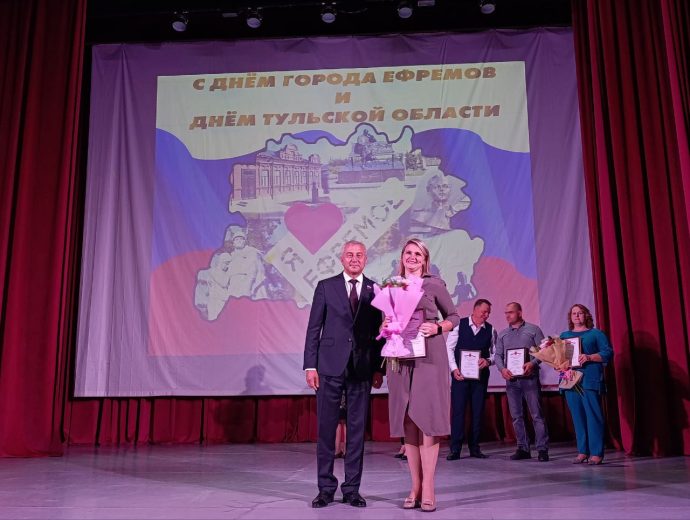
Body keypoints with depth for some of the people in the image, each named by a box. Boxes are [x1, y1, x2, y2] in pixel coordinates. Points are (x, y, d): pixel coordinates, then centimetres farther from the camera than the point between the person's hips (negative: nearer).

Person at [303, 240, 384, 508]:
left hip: (362, 369, 1)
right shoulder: (325, 287, 5)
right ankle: (326, 488, 17)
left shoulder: (375, 290, 7)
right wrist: (310, 365, -3)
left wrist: (379, 368, 3)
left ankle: (352, 489, 17)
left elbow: (379, 332, 7)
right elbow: (313, 329, 3)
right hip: (330, 367, -1)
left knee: (357, 430, 6)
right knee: (326, 429, 5)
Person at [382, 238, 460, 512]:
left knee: (428, 418, -5)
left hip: (429, 357, -3)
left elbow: (454, 316, 8)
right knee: (407, 421, 4)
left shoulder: (435, 284, 4)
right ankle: (415, 486, 13)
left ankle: (428, 488, 1)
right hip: (400, 358, 3)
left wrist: (437, 328, -10)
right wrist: (385, 326, -4)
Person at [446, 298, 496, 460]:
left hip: (481, 375, 3)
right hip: (460, 374, -3)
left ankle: (474, 448, 17)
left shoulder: (490, 330, 5)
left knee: (478, 411, 6)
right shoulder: (459, 325, -2)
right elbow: (449, 348, -3)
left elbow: (495, 353, 9)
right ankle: (455, 449, 2)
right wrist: (454, 369, -11)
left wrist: (488, 361, -12)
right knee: (458, 410, -4)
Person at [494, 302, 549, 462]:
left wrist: (533, 363, -18)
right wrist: (502, 369, -8)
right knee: (516, 416, 7)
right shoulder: (502, 334, 13)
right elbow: (497, 355, 11)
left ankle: (542, 449, 1)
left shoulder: (533, 330, 3)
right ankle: (523, 448, 15)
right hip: (511, 379, 4)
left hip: (530, 378, -4)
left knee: (536, 415, -5)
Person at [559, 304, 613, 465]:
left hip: (590, 380, -4)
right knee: (577, 416, 6)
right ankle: (582, 452, 13)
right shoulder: (564, 335, 19)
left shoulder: (596, 333, 6)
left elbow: (608, 353, -3)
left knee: (593, 415, -6)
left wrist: (589, 357, -17)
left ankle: (596, 453, -1)